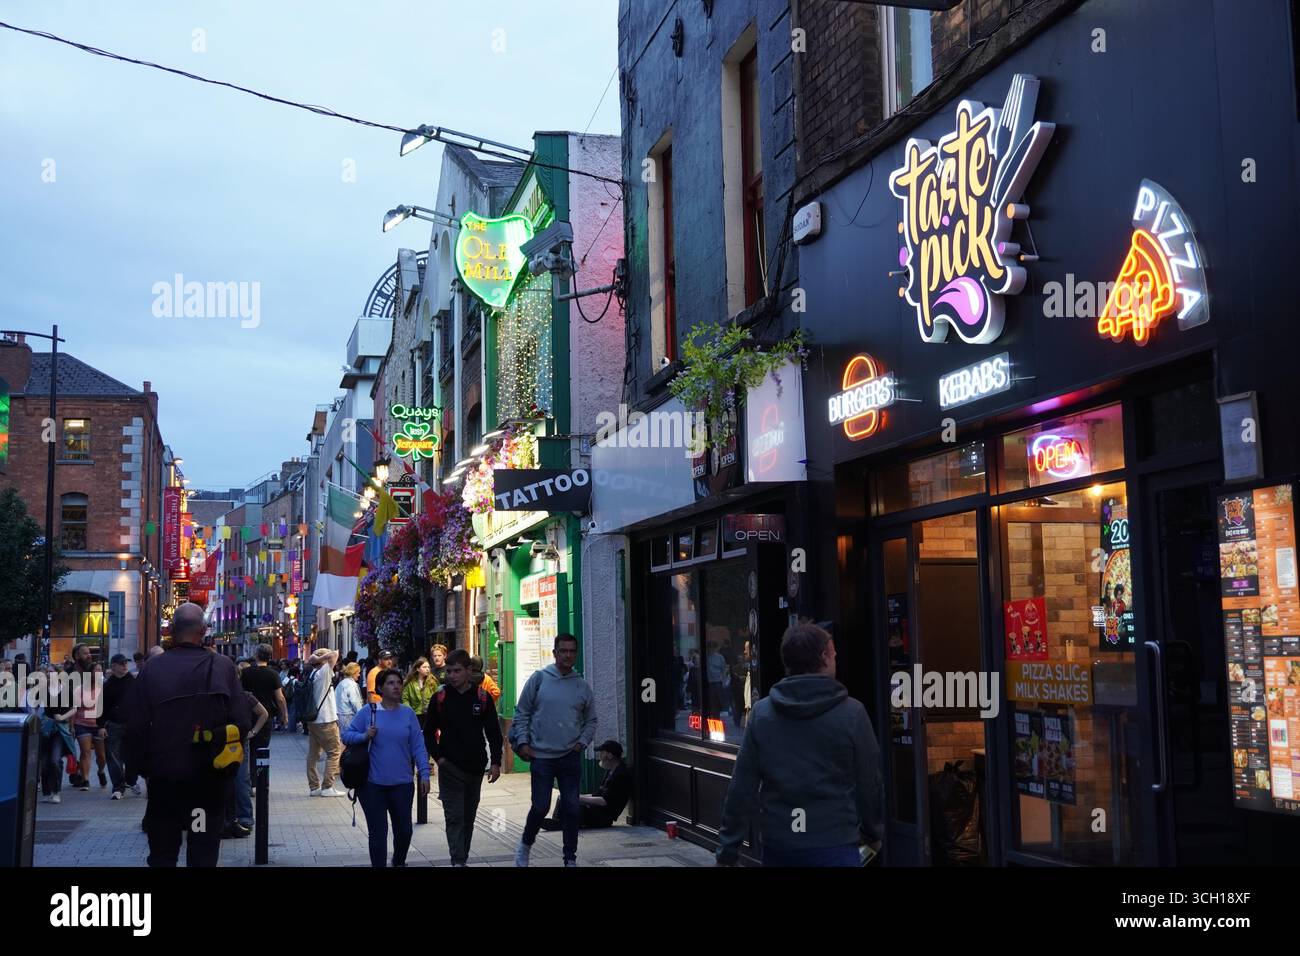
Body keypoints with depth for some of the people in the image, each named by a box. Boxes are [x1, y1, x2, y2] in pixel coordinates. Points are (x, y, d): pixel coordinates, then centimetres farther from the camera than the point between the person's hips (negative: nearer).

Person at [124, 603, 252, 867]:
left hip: (163, 775, 0)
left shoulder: (151, 669, -7)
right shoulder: (222, 667, -8)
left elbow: (136, 726, -5)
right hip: (208, 776, 0)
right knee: (203, 854, 7)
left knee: (162, 854, 13)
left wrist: (140, 767, 8)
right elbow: (242, 722, -10)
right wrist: (225, 756, 7)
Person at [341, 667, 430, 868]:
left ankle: (399, 862, 38)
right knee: (378, 832, 1)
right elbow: (346, 736, 1)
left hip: (402, 784, 2)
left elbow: (418, 746, 2)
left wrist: (424, 774, -4)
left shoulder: (408, 713, 1)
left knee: (404, 829, 11)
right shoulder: (368, 712, -3)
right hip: (373, 784, -2)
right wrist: (364, 736, -18)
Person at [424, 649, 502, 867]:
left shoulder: (482, 697, -1)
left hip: (475, 767, 2)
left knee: (469, 816, 12)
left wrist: (495, 762, -2)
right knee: (454, 816, -8)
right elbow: (428, 731, 6)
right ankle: (458, 861, -11)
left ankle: (463, 857, 24)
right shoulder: (440, 697, -2)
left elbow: (493, 732, 3)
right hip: (450, 767, -2)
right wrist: (437, 757, -4)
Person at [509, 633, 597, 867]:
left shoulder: (582, 686, 6)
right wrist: (522, 742, -5)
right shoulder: (539, 678, -2)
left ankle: (570, 858, 14)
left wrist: (582, 742, 1)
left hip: (571, 757, 2)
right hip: (541, 755, -2)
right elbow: (522, 712, 2)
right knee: (541, 806, -2)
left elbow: (590, 720, 15)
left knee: (571, 808, 3)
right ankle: (525, 845, 25)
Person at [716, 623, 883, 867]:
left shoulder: (761, 713, -1)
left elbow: (742, 788, -3)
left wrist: (727, 851, 3)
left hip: (777, 846, 3)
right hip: (834, 846, -3)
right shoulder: (852, 713, -7)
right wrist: (872, 833, 19)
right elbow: (869, 782, 1)